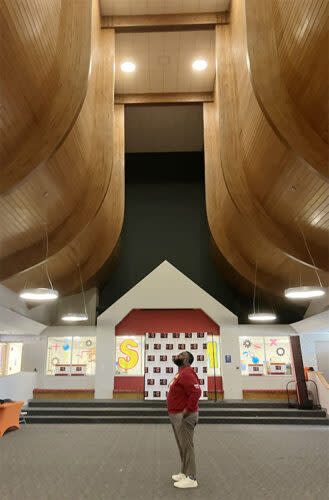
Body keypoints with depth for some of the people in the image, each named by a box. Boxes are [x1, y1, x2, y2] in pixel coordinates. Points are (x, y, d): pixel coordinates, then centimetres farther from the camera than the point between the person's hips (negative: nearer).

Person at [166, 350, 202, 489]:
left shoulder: (187, 373, -20)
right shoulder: (180, 373, 13)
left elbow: (196, 392, -31)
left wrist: (186, 412, -25)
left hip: (184, 417, -10)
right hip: (176, 416, 10)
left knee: (186, 446, -1)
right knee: (182, 446, 19)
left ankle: (191, 478, 9)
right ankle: (184, 473, 32)